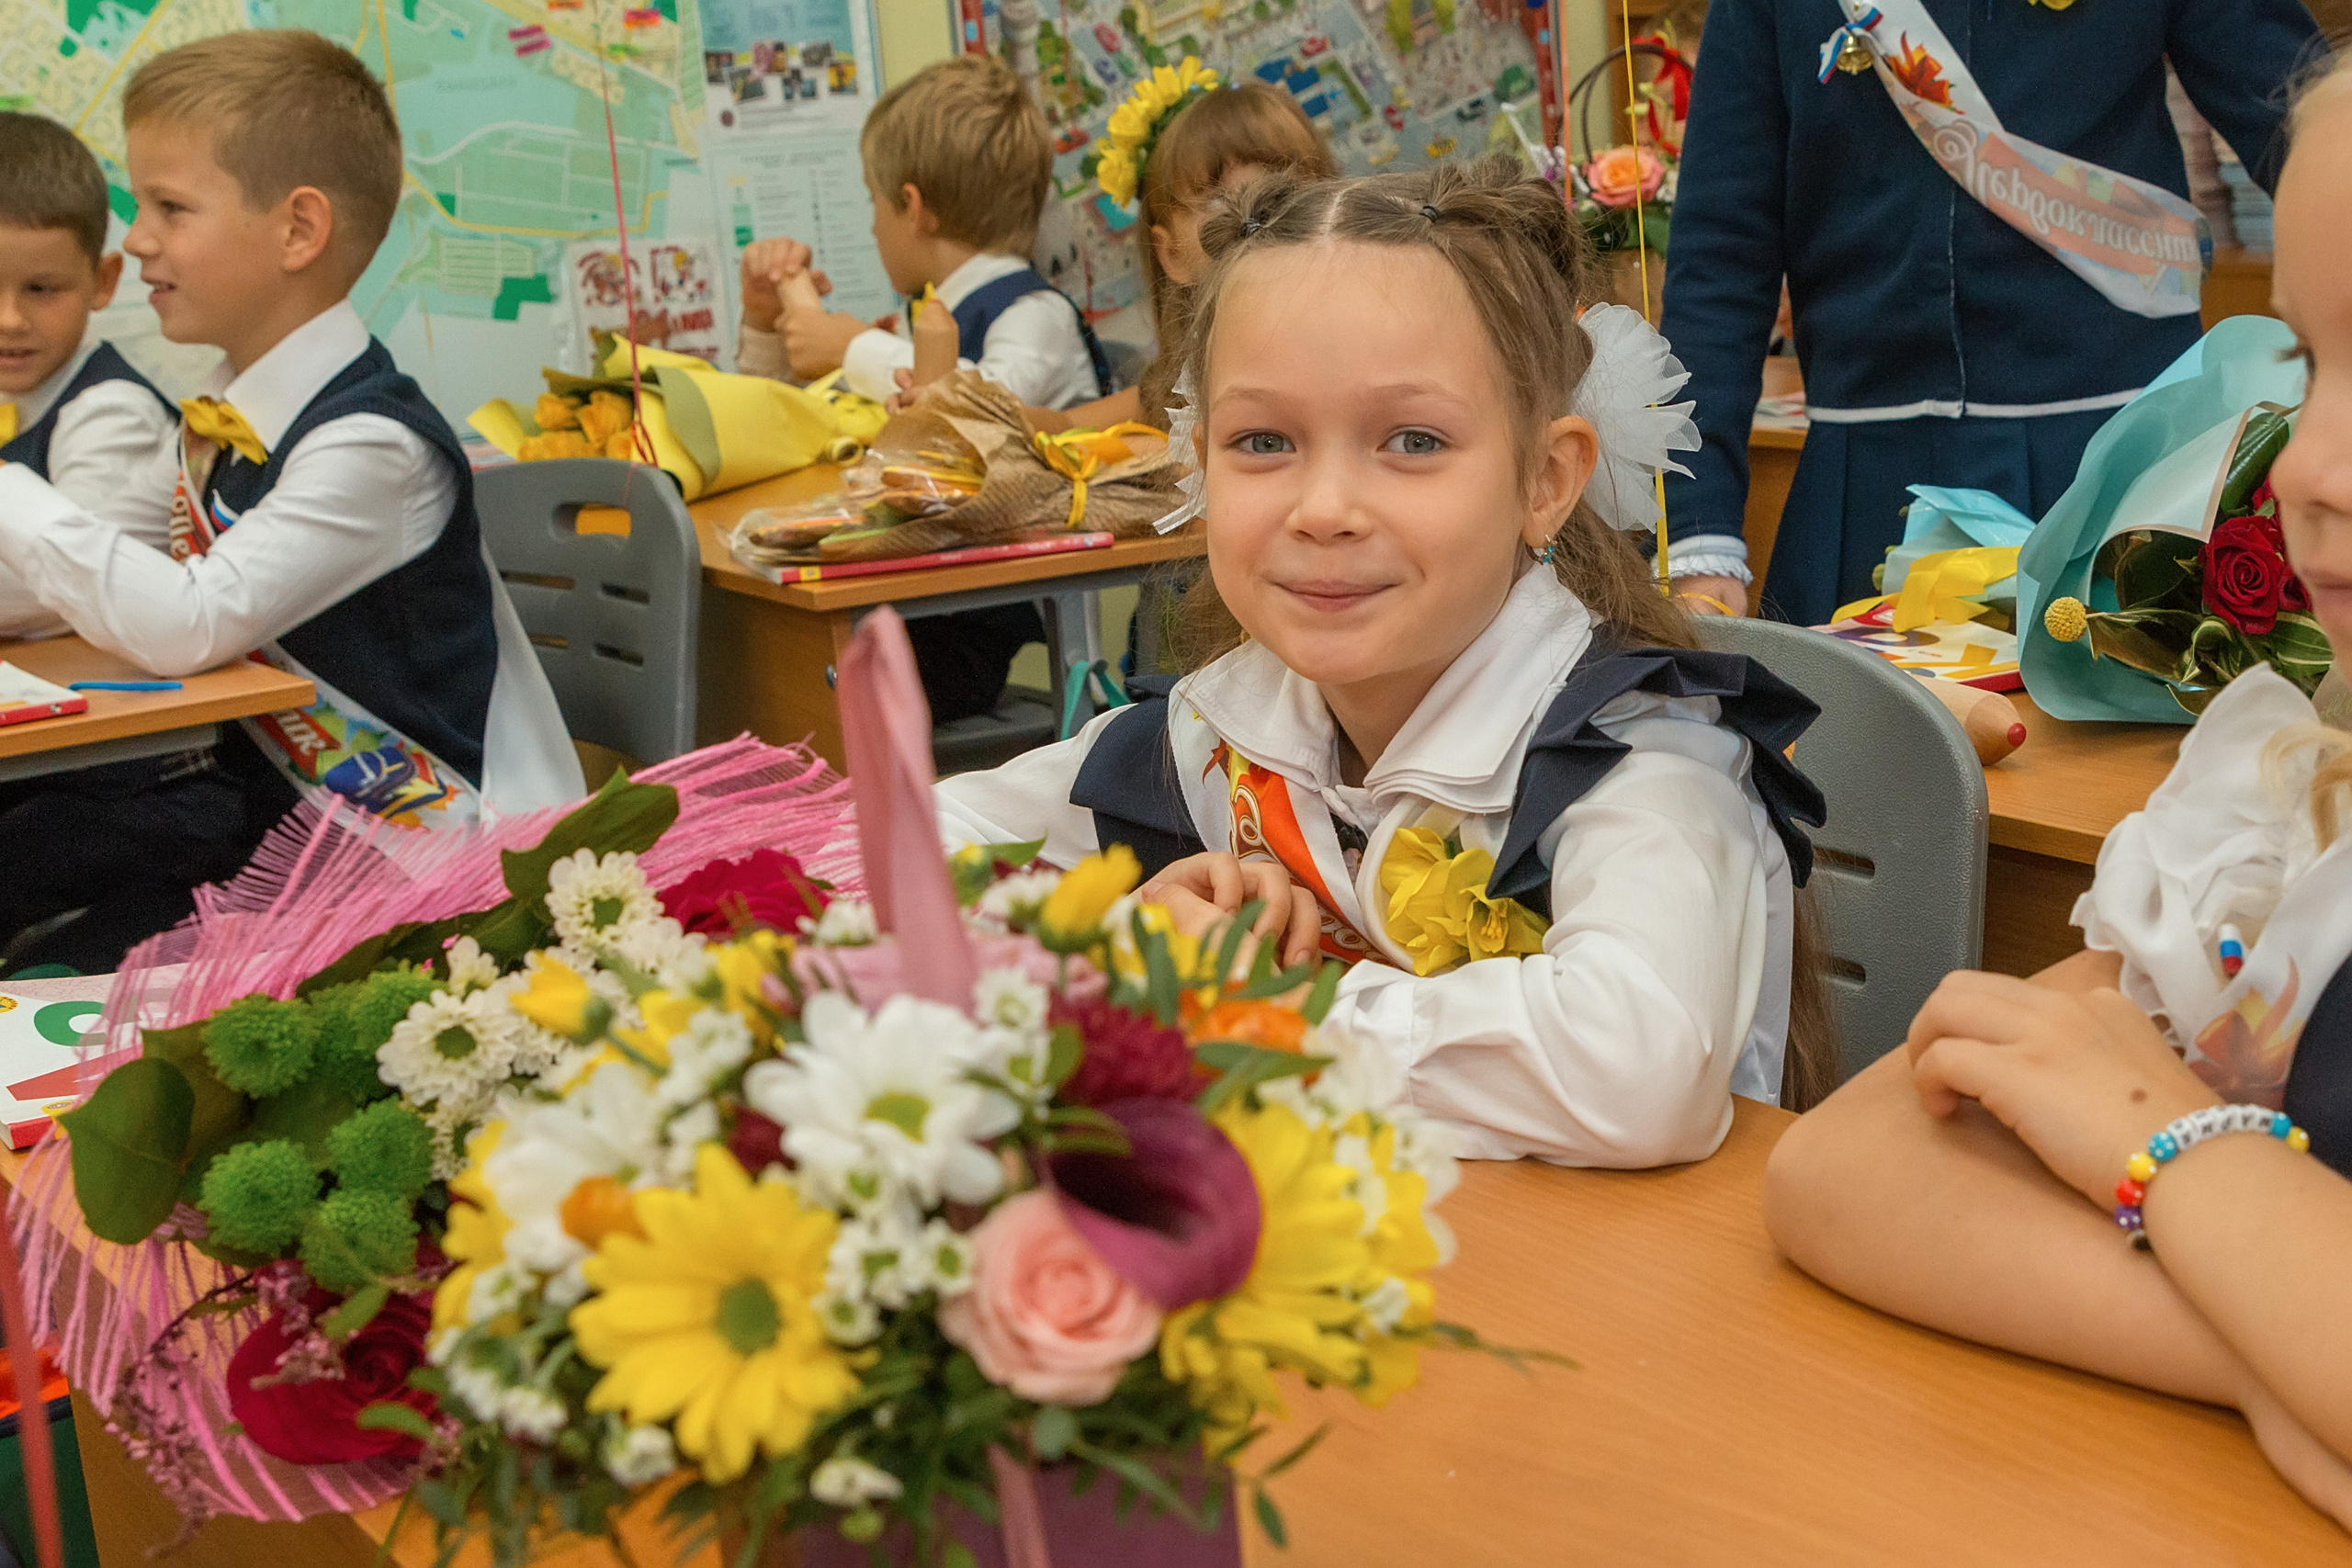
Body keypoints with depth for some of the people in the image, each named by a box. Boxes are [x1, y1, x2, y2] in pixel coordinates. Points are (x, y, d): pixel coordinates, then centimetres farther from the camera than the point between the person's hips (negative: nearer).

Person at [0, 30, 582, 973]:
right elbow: (82, 574, 17)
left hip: (427, 836, -8)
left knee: (89, 949, -18)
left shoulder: (373, 444, -20)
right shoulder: (219, 425, 7)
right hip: (276, 781, 8)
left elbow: (188, 623, -28)